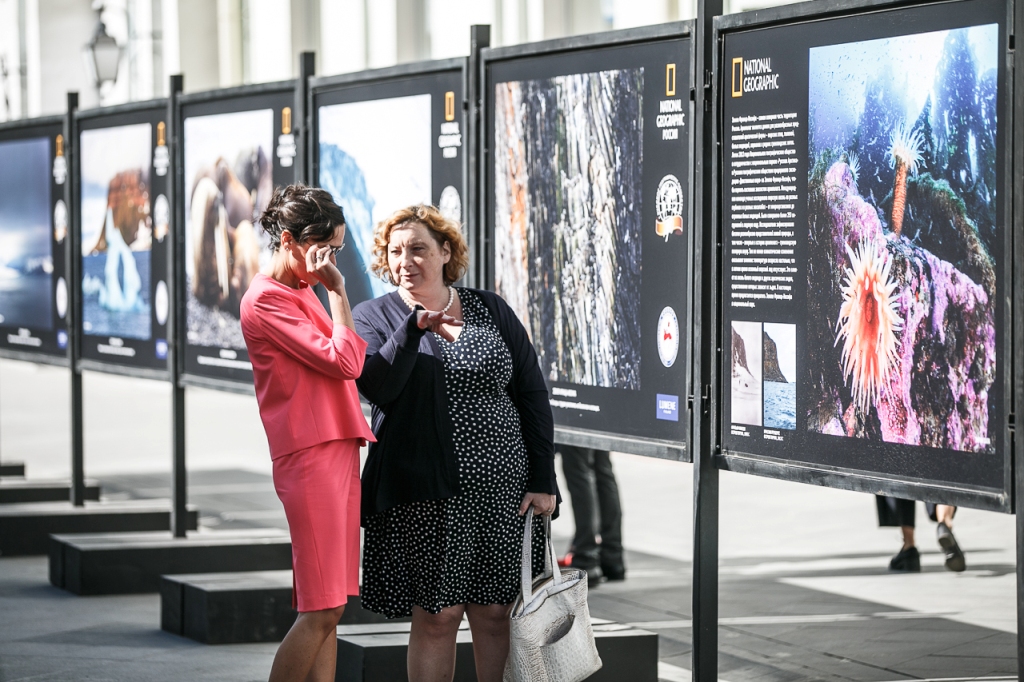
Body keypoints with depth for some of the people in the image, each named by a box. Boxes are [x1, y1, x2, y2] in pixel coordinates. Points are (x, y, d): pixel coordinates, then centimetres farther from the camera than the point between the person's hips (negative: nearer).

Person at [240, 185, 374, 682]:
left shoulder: (302, 292, 19)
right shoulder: (266, 298, -10)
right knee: (322, 608, -10)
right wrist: (336, 290, -11)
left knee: (328, 607, 6)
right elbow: (344, 361, -16)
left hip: (337, 452, 10)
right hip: (310, 457, -10)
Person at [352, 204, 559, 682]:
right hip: (424, 494, -2)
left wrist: (542, 479, 2)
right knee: (436, 615, -2)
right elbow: (377, 387, -13)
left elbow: (532, 394, 8)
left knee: (496, 613, 3)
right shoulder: (375, 317, 5)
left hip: (502, 490, 2)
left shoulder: (490, 310, 9)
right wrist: (414, 324, -20)